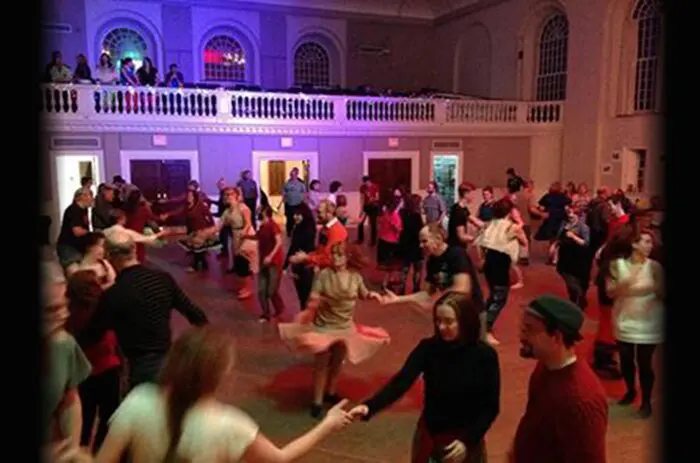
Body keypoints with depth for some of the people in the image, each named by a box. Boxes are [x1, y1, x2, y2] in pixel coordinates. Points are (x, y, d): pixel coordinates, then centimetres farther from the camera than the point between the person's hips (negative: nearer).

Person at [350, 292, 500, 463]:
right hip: (429, 434, 2)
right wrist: (369, 407, -38)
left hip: (466, 438, -2)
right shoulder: (428, 348, -12)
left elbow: (491, 407, -10)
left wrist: (468, 441, -20)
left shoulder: (485, 355, -16)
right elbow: (401, 381, -24)